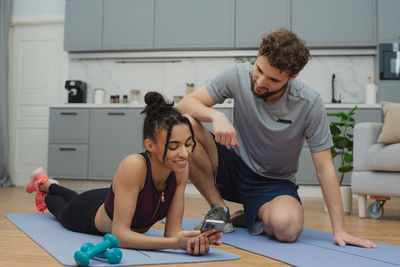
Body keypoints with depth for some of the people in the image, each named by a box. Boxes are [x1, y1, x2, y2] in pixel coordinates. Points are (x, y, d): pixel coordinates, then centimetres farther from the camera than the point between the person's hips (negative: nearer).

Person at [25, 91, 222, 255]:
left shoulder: (182, 169, -31)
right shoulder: (134, 166, -47)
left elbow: (173, 230, -28)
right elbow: (119, 234, -47)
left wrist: (192, 240, -51)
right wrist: (174, 243, -59)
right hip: (91, 213, -4)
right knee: (64, 211, 34)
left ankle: (50, 185, 66)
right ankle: (44, 188, 62)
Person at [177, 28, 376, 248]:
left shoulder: (309, 104, -18)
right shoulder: (239, 76, -13)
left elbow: (324, 169, -14)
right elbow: (185, 104, -13)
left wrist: (339, 230, -17)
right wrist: (216, 116, -35)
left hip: (275, 183, -1)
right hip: (235, 168, 2)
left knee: (286, 226, -37)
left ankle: (253, 216, 3)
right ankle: (219, 209, -8)